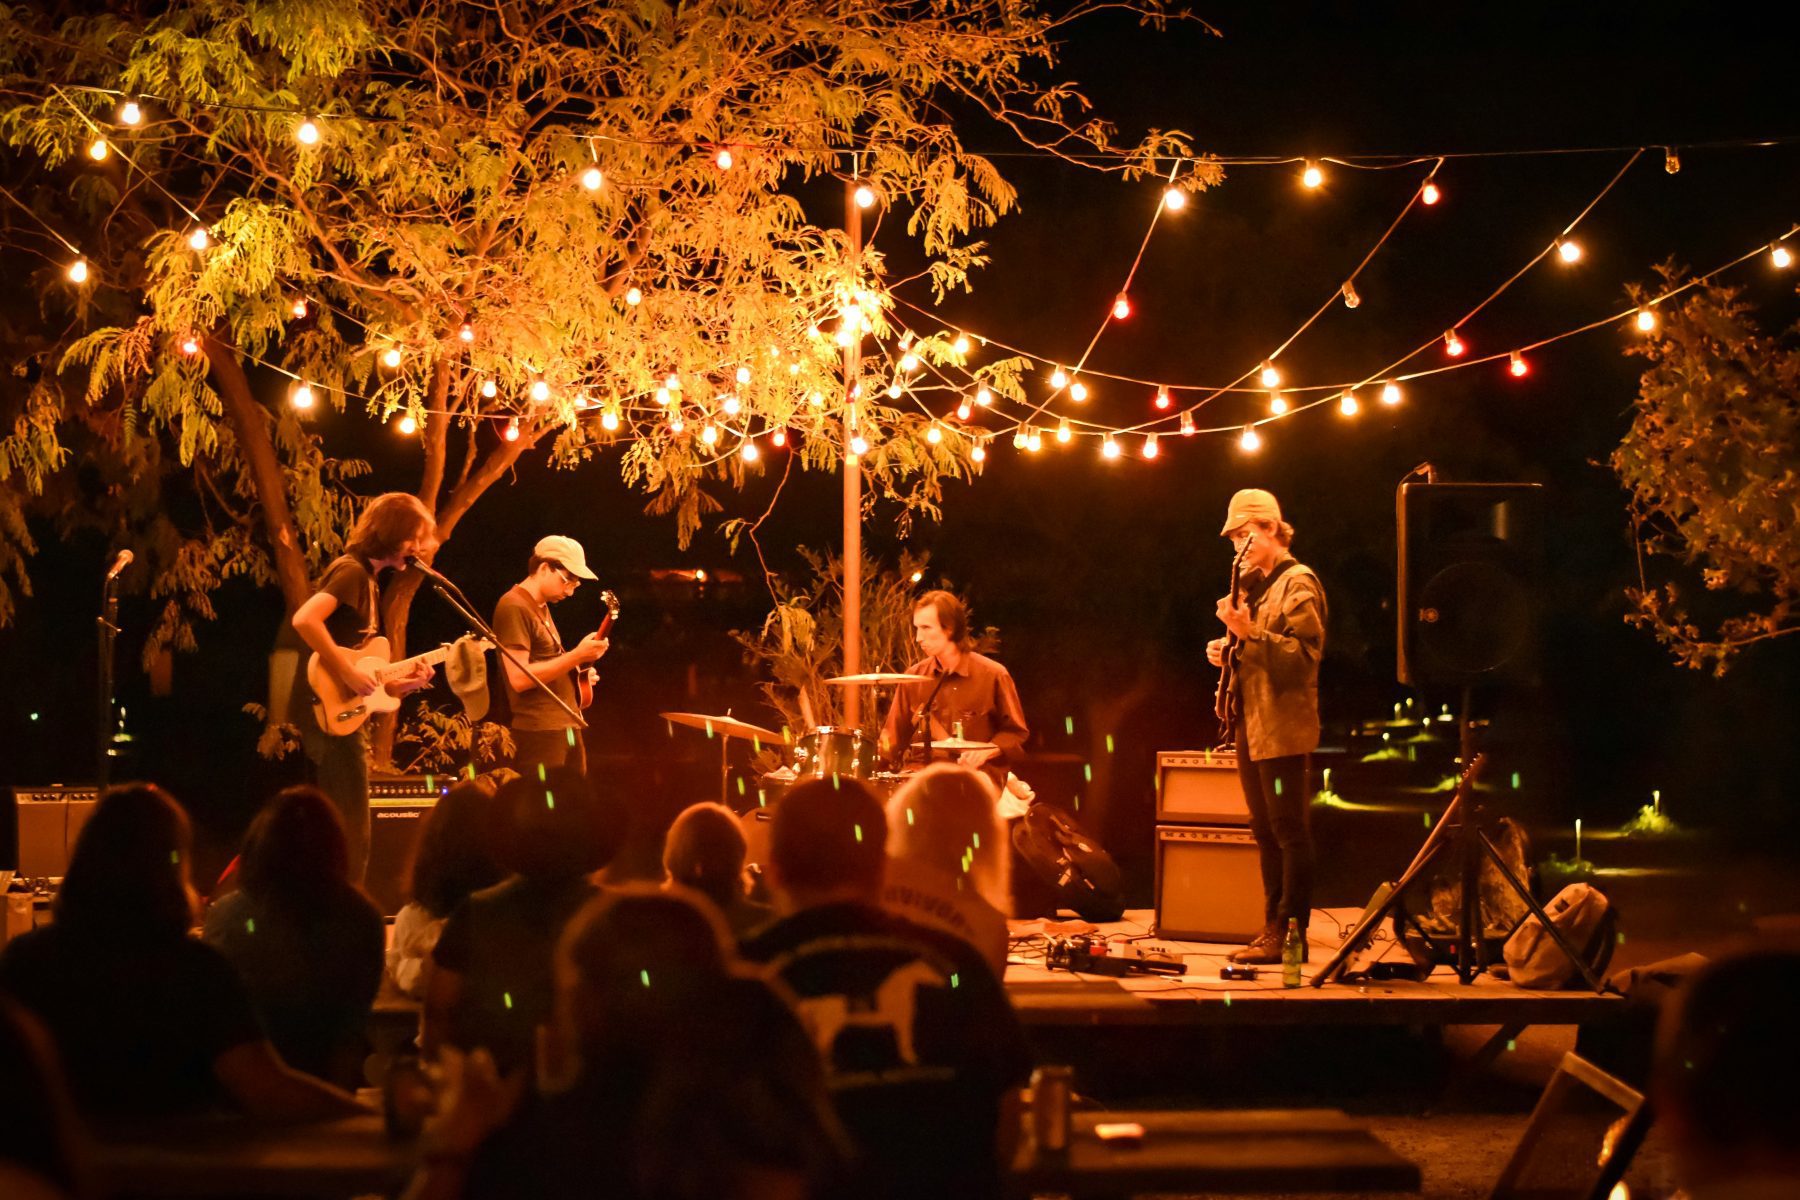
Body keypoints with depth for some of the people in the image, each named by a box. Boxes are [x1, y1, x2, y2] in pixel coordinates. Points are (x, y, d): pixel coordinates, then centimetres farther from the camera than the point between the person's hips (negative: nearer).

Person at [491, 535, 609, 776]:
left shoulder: (541, 607, 17)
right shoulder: (514, 607, -13)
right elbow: (519, 678, -21)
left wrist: (578, 667, 9)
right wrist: (576, 656, -21)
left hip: (567, 728, 10)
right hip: (539, 734, -10)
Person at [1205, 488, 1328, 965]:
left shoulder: (1298, 582, -8)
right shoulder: (1254, 585, 19)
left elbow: (1303, 655, -17)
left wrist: (1250, 633, -25)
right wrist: (1228, 649, 7)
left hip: (1281, 725, -9)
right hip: (1250, 724, 9)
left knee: (1288, 829, -8)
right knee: (1265, 831, 11)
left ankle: (1292, 933, -7)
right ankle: (1273, 927, 15)